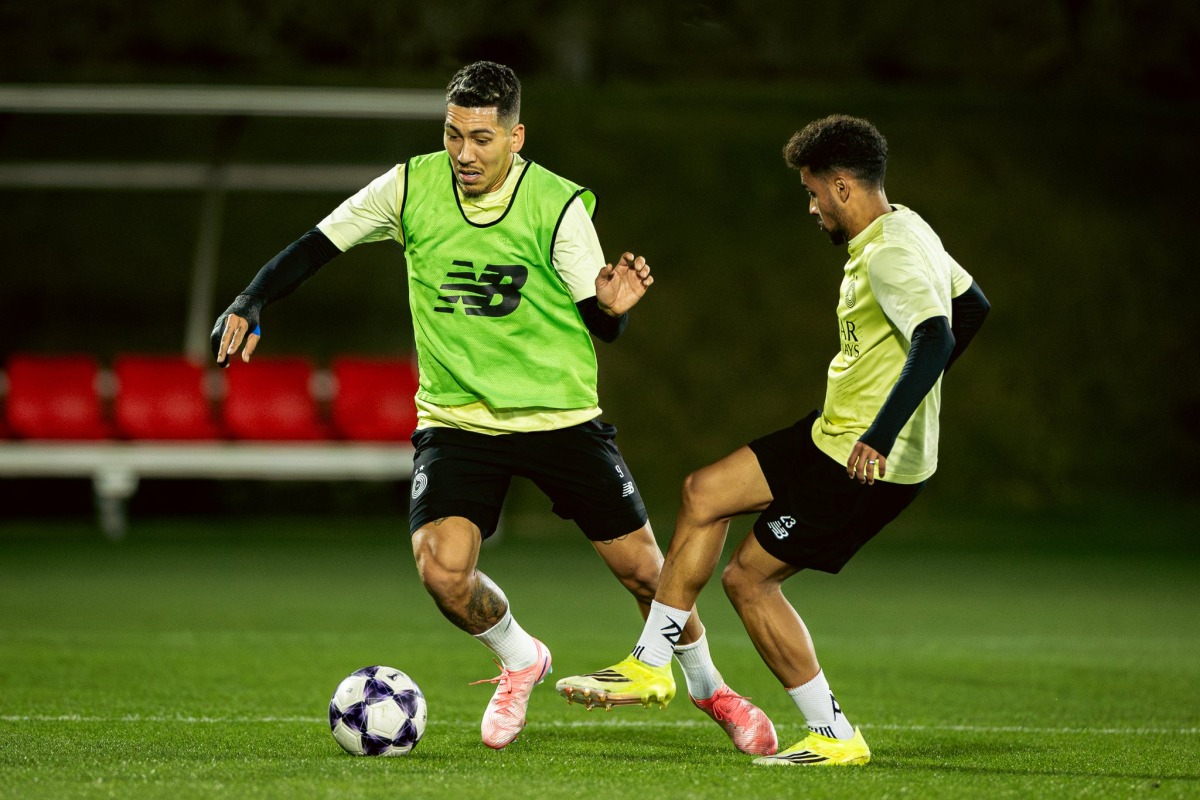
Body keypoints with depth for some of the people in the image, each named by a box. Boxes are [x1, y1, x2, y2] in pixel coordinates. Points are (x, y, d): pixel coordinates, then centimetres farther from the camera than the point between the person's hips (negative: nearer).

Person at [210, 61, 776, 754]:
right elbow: (316, 246, 2)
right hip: (455, 418, 1)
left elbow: (601, 324, -10)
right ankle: (519, 660, 15)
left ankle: (709, 686, 33)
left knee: (641, 567, 3)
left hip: (560, 413, -1)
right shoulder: (411, 188, -7)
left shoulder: (558, 204, -12)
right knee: (442, 570, -20)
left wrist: (614, 306, -33)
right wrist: (251, 304, -10)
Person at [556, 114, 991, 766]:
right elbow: (972, 306, 25)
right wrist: (904, 393, 31)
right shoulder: (905, 230, 11)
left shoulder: (889, 256, -20)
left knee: (748, 577, -6)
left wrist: (880, 436, -38)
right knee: (703, 493, 11)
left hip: (867, 463, -10)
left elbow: (936, 338, -34)